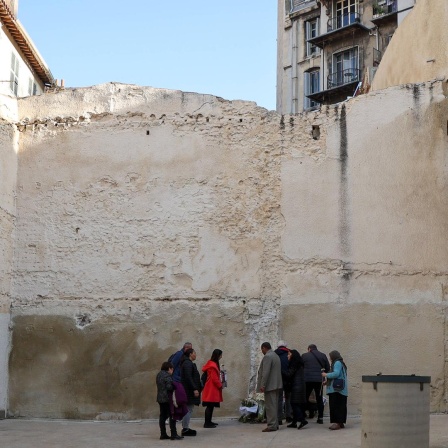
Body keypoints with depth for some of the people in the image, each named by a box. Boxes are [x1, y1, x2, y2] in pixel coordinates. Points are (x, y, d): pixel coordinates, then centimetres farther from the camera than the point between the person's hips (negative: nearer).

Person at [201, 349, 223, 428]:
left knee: (210, 406, 14)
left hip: (212, 389, 10)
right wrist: (220, 385, -7)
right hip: (212, 389, -10)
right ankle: (207, 423, -6)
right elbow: (214, 378, -19)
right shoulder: (213, 365, -17)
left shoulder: (213, 364, 15)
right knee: (210, 406, -8)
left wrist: (219, 384, 15)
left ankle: (209, 422, 19)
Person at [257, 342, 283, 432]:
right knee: (275, 405, 13)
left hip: (270, 385, -10)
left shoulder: (267, 357, -13)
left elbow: (265, 372, -21)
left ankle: (271, 425, -10)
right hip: (276, 384, 10)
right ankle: (275, 424, 17)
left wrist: (262, 385, -21)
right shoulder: (276, 356, 18)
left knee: (270, 406, -9)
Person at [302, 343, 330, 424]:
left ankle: (311, 410, -8)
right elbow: (328, 368, 10)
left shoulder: (304, 356, 4)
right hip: (319, 380, 3)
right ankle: (320, 417, 6)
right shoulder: (323, 356, 10)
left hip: (307, 380, -2)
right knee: (319, 399, 8)